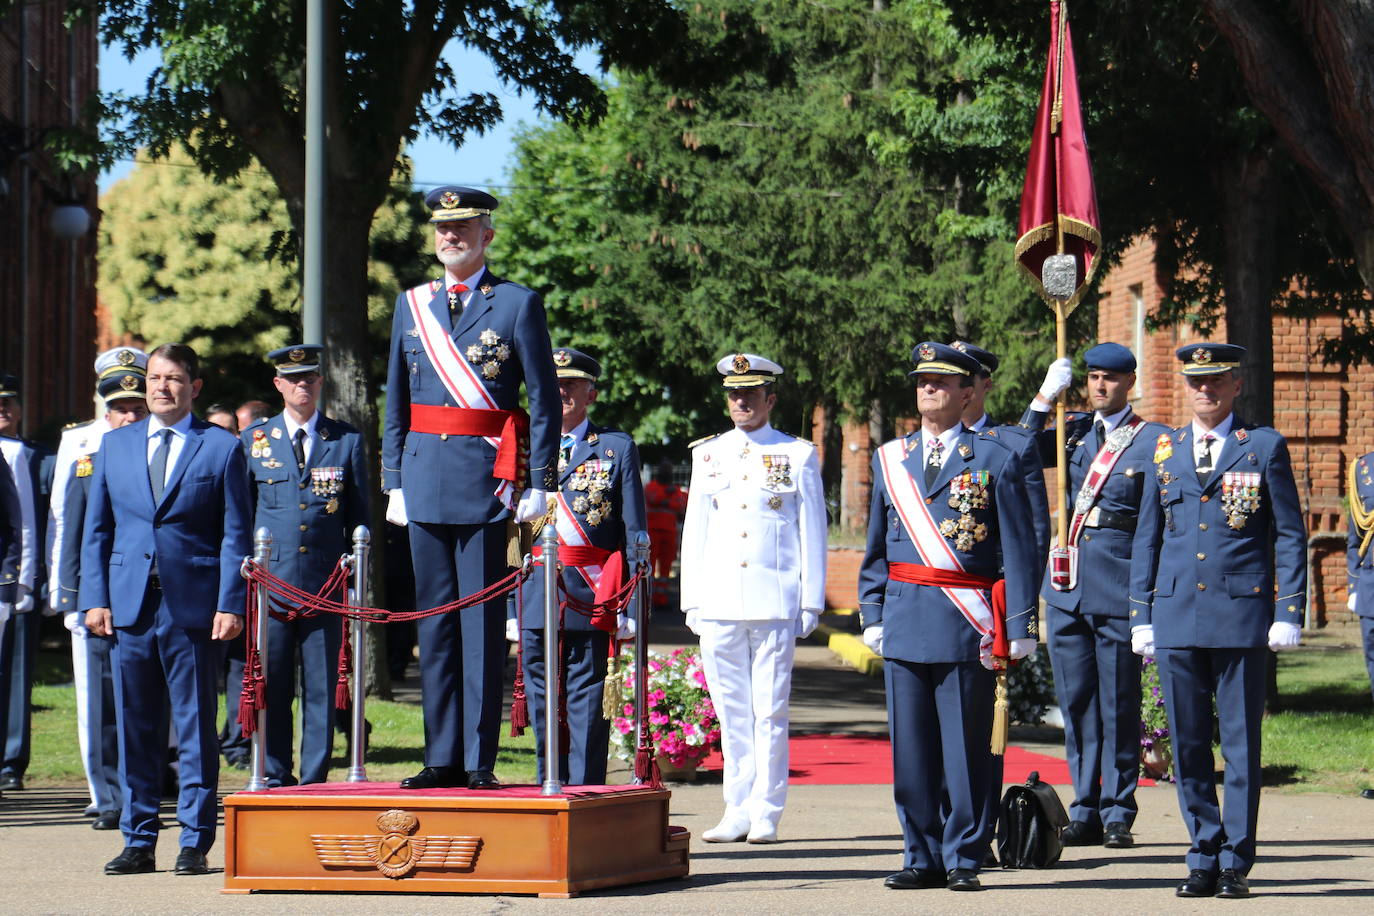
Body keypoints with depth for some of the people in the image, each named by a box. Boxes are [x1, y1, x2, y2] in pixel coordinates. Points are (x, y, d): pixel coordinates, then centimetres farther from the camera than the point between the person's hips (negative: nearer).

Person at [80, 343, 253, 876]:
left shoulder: (222, 448, 3)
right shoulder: (115, 445, 13)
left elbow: (234, 535, 0)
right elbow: (96, 529, 14)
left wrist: (230, 605, -9)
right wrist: (95, 598, 4)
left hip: (193, 607, -3)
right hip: (129, 606, 3)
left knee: (195, 728, 1)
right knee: (134, 729, 6)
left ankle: (194, 842, 6)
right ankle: (138, 842, 13)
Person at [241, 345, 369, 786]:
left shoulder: (347, 440, 9)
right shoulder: (254, 441, 10)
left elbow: (359, 516, 13)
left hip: (325, 581, 0)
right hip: (270, 580, 0)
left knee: (322, 684, 0)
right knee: (271, 684, 1)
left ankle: (315, 780, 5)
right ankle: (275, 776, 10)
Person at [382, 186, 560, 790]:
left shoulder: (519, 304, 0)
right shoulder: (411, 306, 13)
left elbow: (545, 402, -1)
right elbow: (396, 402, 16)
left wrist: (538, 485, -7)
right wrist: (394, 483, 9)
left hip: (487, 478, -4)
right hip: (426, 484, 4)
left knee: (482, 620, -3)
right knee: (434, 622, 6)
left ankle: (479, 759, 0)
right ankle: (442, 757, 10)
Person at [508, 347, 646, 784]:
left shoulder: (617, 448, 6)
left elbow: (634, 534, 3)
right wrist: (509, 607, 7)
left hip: (591, 598, -3)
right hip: (534, 598, 3)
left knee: (587, 703, -4)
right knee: (541, 703, 5)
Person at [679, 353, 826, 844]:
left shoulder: (798, 455, 5)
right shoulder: (708, 454, 13)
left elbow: (813, 533, 5)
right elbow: (695, 531, 15)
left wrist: (811, 602, 0)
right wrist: (692, 601, 9)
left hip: (775, 603, -3)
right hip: (719, 603, 3)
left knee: (770, 711, -2)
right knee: (732, 712, 4)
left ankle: (766, 815, 3)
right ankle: (738, 812, 9)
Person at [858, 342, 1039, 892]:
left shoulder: (997, 461, 1)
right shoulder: (890, 459, 13)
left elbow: (1019, 551, -1)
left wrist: (1020, 628, -7)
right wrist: (872, 614, 8)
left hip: (967, 627, -4)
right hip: (905, 621, 4)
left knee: (966, 747, 0)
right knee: (911, 746, 5)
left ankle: (963, 859, 7)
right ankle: (923, 858, 13)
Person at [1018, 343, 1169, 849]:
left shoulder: (1154, 441, 0)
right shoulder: (1074, 431, 14)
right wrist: (1045, 399, -3)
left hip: (1120, 584, -5)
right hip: (1067, 584, 5)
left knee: (1118, 703, 0)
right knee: (1076, 701, 8)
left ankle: (1117, 813, 6)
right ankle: (1085, 812, 14)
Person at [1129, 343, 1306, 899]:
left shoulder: (1265, 447, 3)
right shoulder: (1164, 451, 12)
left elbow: (1289, 536, 2)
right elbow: (1146, 538, 15)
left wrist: (1289, 613, -5)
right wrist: (1141, 617, 9)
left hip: (1242, 617, -3)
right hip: (1177, 617, 3)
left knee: (1241, 744, 0)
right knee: (1188, 744, 5)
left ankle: (1236, 863, 6)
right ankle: (1204, 858, 14)